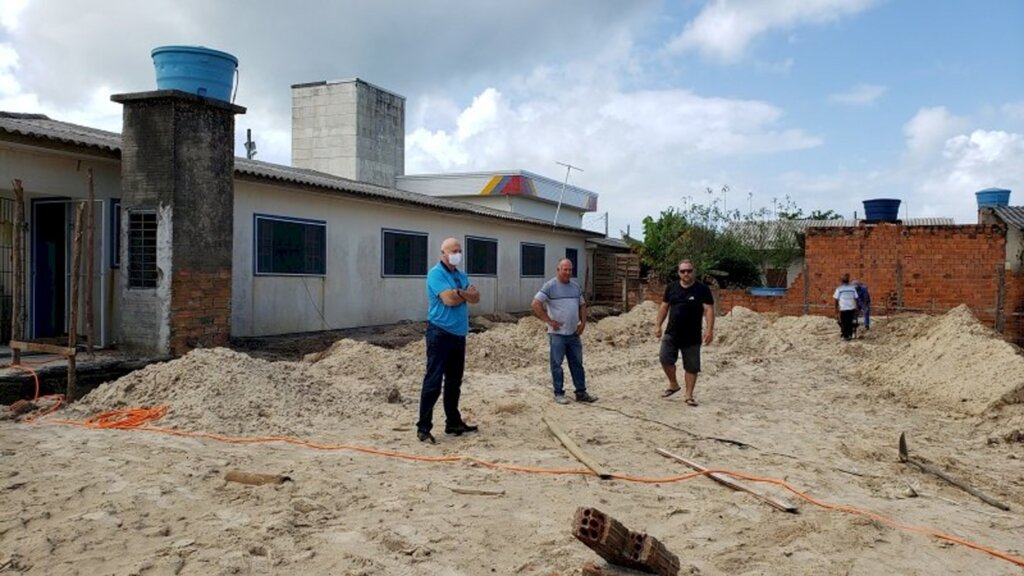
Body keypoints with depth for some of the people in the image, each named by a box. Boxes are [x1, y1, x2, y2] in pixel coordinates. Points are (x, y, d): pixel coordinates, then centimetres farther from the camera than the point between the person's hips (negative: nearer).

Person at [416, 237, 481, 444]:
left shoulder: (461, 275, 15)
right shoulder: (436, 273, -10)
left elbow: (476, 297, 4)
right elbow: (449, 299, -21)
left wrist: (460, 293, -14)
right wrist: (465, 294, -1)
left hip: (458, 334, 8)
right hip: (440, 333, -8)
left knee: (454, 381, 14)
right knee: (433, 381, -8)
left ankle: (453, 422, 23)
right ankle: (423, 427, -4)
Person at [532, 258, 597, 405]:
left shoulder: (575, 286, 11)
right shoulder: (550, 286, -9)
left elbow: (582, 305, 21)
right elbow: (536, 304, -14)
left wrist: (583, 322, 7)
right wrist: (549, 321, -14)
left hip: (574, 333, 6)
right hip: (557, 334, -6)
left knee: (577, 364, 10)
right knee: (557, 365, 2)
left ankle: (581, 393, 17)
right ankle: (559, 394, 11)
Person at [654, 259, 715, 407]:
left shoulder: (703, 290, -5)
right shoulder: (671, 287, 6)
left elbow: (709, 310, -9)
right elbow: (664, 307, 13)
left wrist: (710, 330, -19)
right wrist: (658, 325, 7)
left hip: (692, 337, -3)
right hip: (671, 333, 3)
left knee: (691, 366, 3)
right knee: (665, 358, -9)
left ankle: (689, 395, 16)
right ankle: (673, 384, 15)